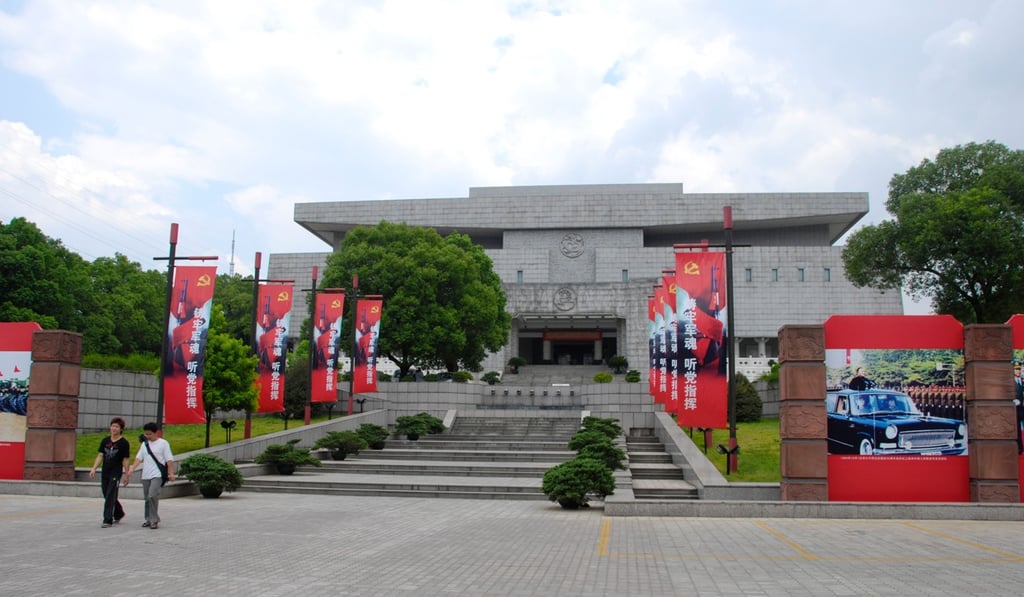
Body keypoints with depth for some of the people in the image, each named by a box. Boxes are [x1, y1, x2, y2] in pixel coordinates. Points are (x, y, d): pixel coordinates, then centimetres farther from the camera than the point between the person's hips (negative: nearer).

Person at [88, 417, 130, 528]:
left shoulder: (124, 443, -6)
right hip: (104, 473, 6)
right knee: (107, 496, 14)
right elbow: (100, 456, 9)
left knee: (110, 497, -9)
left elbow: (125, 460, -4)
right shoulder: (105, 441, 7)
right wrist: (94, 468, -1)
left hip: (116, 473, -6)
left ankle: (107, 520, -5)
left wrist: (126, 475, -5)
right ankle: (119, 514, 34)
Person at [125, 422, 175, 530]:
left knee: (152, 496, -20)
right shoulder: (145, 444, 14)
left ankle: (154, 520, -13)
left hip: (157, 475, -6)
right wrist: (131, 469, -2)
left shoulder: (163, 443, -2)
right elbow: (139, 458, 11)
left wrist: (171, 473, -12)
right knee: (147, 498, 11)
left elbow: (169, 459, -5)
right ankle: (149, 519, 23)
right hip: (145, 476, 6)